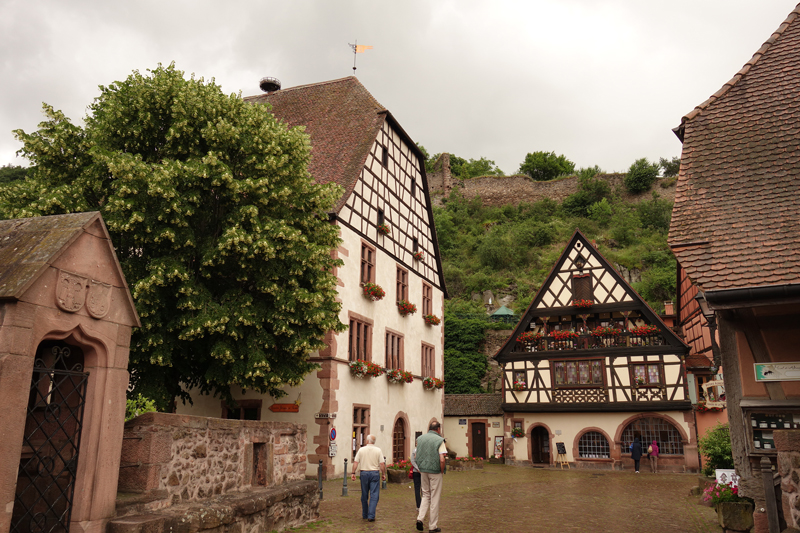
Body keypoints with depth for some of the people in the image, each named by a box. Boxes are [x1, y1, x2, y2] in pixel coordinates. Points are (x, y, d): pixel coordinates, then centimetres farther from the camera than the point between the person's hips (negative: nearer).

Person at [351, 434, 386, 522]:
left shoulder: (361, 450, 2)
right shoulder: (378, 450, -1)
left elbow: (355, 462, -1)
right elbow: (382, 464, -5)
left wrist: (353, 473, 4)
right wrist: (383, 474, 5)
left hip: (364, 473, 2)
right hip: (374, 473, -2)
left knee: (364, 496, 13)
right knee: (374, 496, -1)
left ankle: (364, 515, 22)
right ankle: (371, 516, -10)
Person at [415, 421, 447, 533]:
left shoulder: (420, 439, 5)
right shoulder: (439, 440, -11)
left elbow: (416, 457, 9)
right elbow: (442, 460, -17)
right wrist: (442, 472, -4)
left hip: (423, 471, 5)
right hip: (435, 472, -5)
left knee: (426, 495, 20)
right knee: (435, 498, 5)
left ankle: (420, 518, 4)